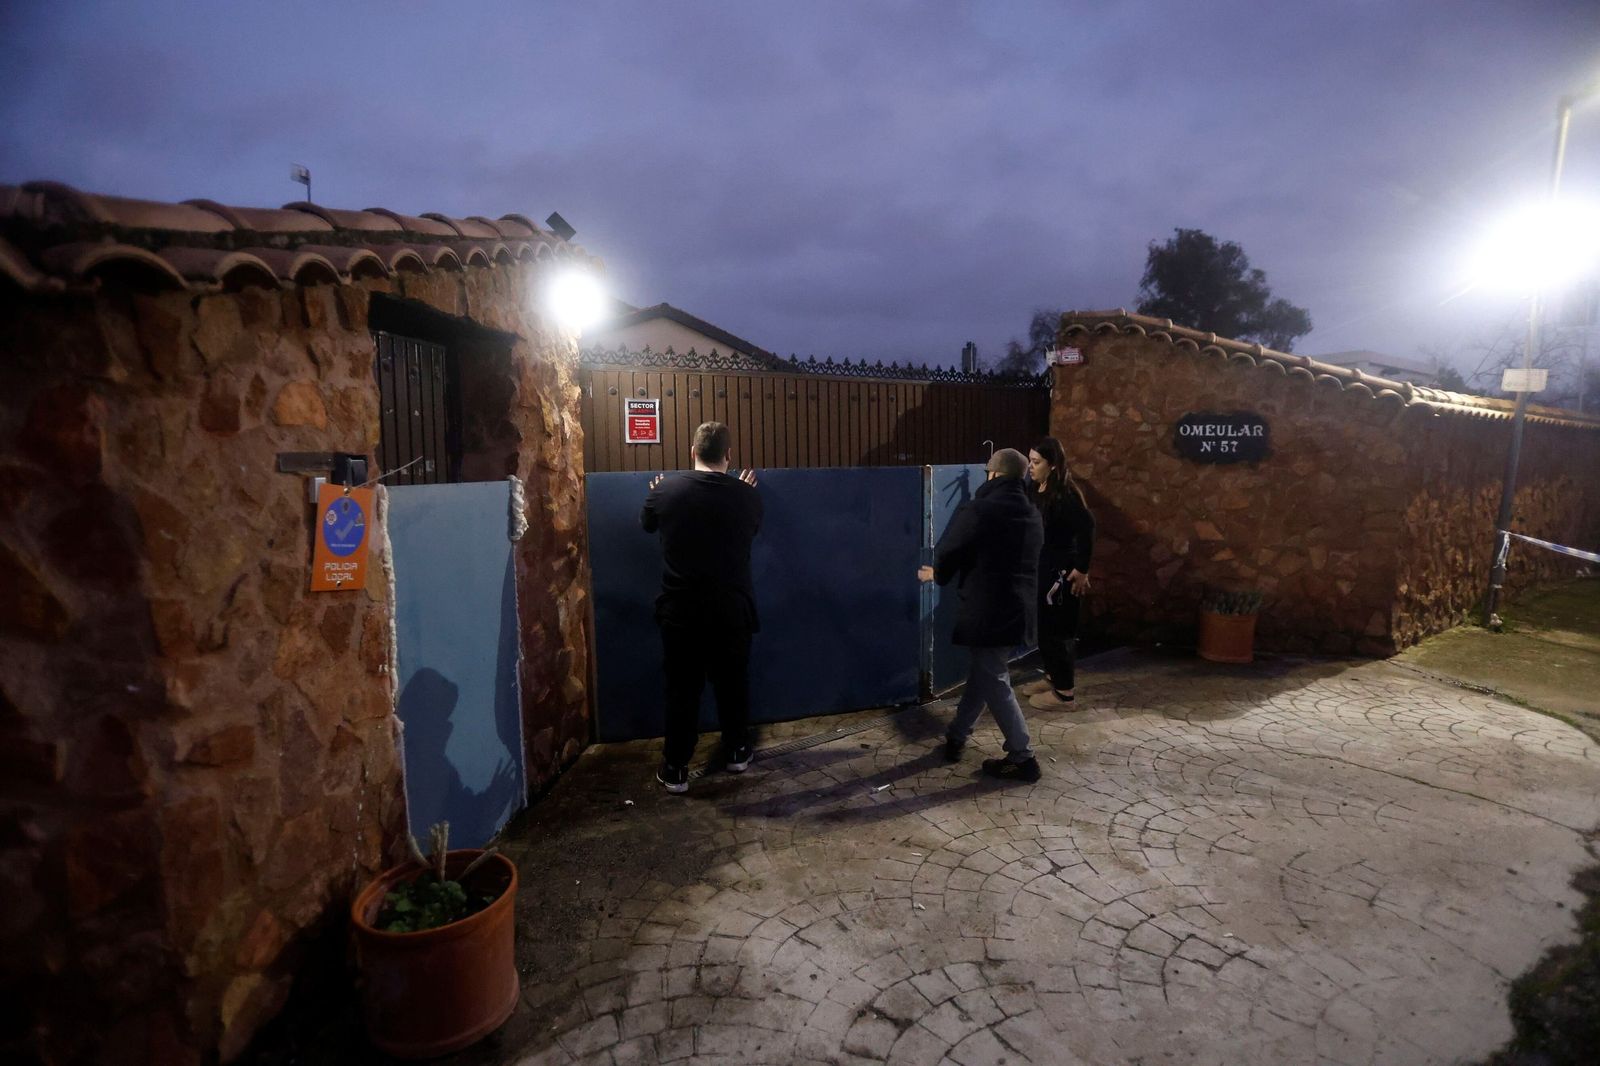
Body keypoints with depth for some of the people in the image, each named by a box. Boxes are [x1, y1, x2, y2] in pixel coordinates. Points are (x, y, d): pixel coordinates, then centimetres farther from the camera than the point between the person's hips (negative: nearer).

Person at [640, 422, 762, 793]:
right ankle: (736, 752, 31)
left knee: (682, 687, 8)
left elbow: (647, 524, 14)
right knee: (732, 681, 16)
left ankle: (675, 768, 15)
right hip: (732, 607, 1)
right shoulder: (745, 494, -6)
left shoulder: (666, 488, -7)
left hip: (680, 608, 0)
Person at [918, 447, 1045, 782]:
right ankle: (956, 737, 31)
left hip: (986, 610, -8)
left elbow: (945, 553, -9)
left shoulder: (976, 511, -15)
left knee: (994, 683, 3)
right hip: (1018, 609, 8)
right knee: (981, 675, 19)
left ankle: (1022, 757, 8)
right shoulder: (1033, 515, 9)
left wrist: (937, 574, 15)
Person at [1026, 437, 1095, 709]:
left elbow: (1086, 526, -29)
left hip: (1061, 573, -8)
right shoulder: (1036, 491, 6)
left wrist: (1081, 570, -26)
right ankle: (1056, 680, 34)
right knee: (1046, 630, 17)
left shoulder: (1064, 494, -20)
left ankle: (1064, 693, 12)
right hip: (1042, 571, 8)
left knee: (1055, 632, 0)